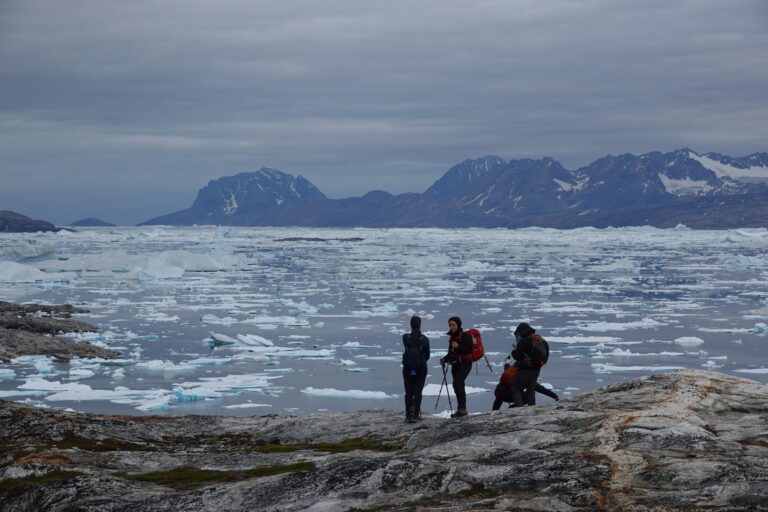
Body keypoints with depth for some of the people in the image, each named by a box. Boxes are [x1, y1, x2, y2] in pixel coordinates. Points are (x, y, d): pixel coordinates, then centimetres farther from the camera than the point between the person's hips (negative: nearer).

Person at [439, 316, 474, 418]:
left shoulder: (465, 336, -6)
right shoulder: (452, 337, 17)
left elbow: (469, 349, -14)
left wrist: (458, 346, -25)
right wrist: (444, 359, 8)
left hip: (464, 363, -8)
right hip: (455, 364, 8)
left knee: (457, 383, -22)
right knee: (459, 386, 8)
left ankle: (462, 408, -23)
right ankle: (461, 409, 13)